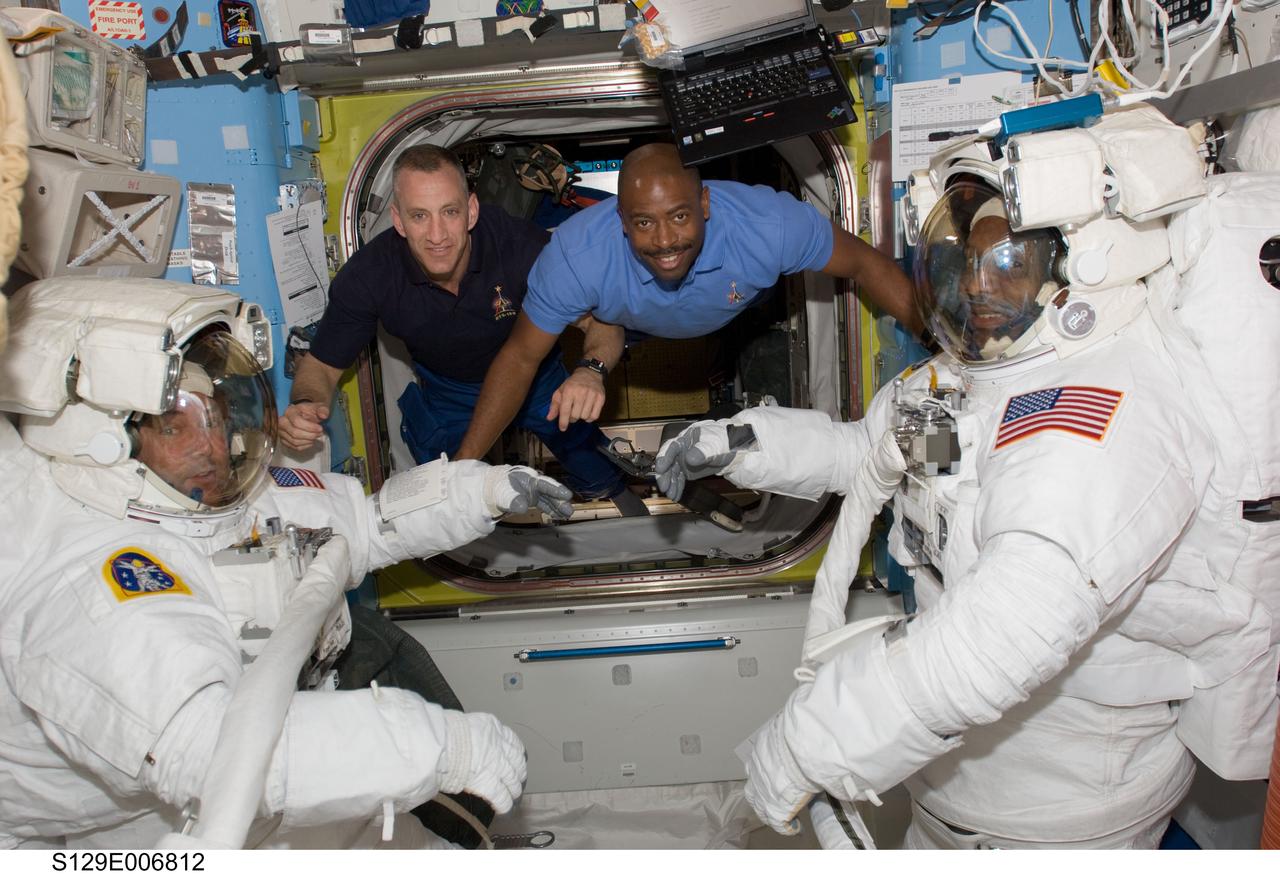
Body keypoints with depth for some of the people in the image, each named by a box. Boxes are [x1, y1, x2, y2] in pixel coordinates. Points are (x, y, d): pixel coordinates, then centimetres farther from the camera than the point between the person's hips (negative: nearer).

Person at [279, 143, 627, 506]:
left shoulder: (520, 245, -38)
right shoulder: (367, 276, -31)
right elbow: (322, 365, -17)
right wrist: (304, 406, -42)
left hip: (538, 379, -1)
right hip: (448, 394, 1)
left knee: (602, 485, 11)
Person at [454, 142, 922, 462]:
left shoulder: (769, 225, -45)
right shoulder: (577, 255, -44)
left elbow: (865, 264, -28)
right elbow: (520, 357, -32)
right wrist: (463, 464, -35)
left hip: (739, 319, 1)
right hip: (634, 327, 0)